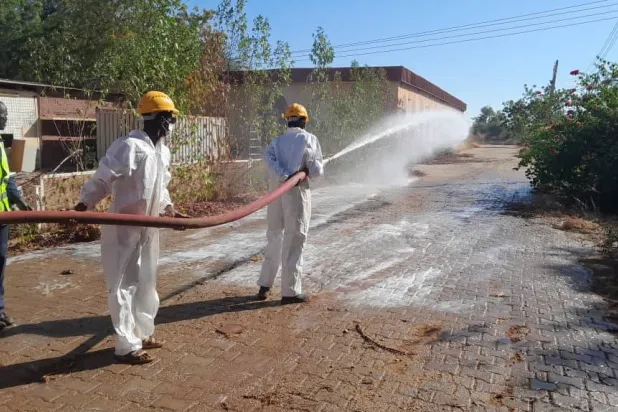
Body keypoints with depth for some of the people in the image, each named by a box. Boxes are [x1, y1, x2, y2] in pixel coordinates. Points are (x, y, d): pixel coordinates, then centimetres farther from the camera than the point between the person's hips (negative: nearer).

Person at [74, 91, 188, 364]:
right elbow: (102, 179, -20)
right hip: (124, 229, -9)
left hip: (148, 228, 9)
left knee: (146, 283, 18)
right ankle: (127, 346, 11)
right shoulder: (129, 146, -19)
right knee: (124, 286, 0)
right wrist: (83, 204, -32)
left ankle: (142, 334, 34)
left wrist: (169, 210, 9)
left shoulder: (163, 152, 10)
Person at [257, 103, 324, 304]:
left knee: (274, 237, 16)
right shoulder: (309, 139, 2)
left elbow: (268, 158, -9)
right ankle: (290, 291, 4)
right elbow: (317, 170, -4)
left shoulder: (277, 141, 12)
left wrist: (286, 176, -14)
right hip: (297, 191, -5)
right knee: (294, 240, 0)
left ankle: (265, 285, 22)